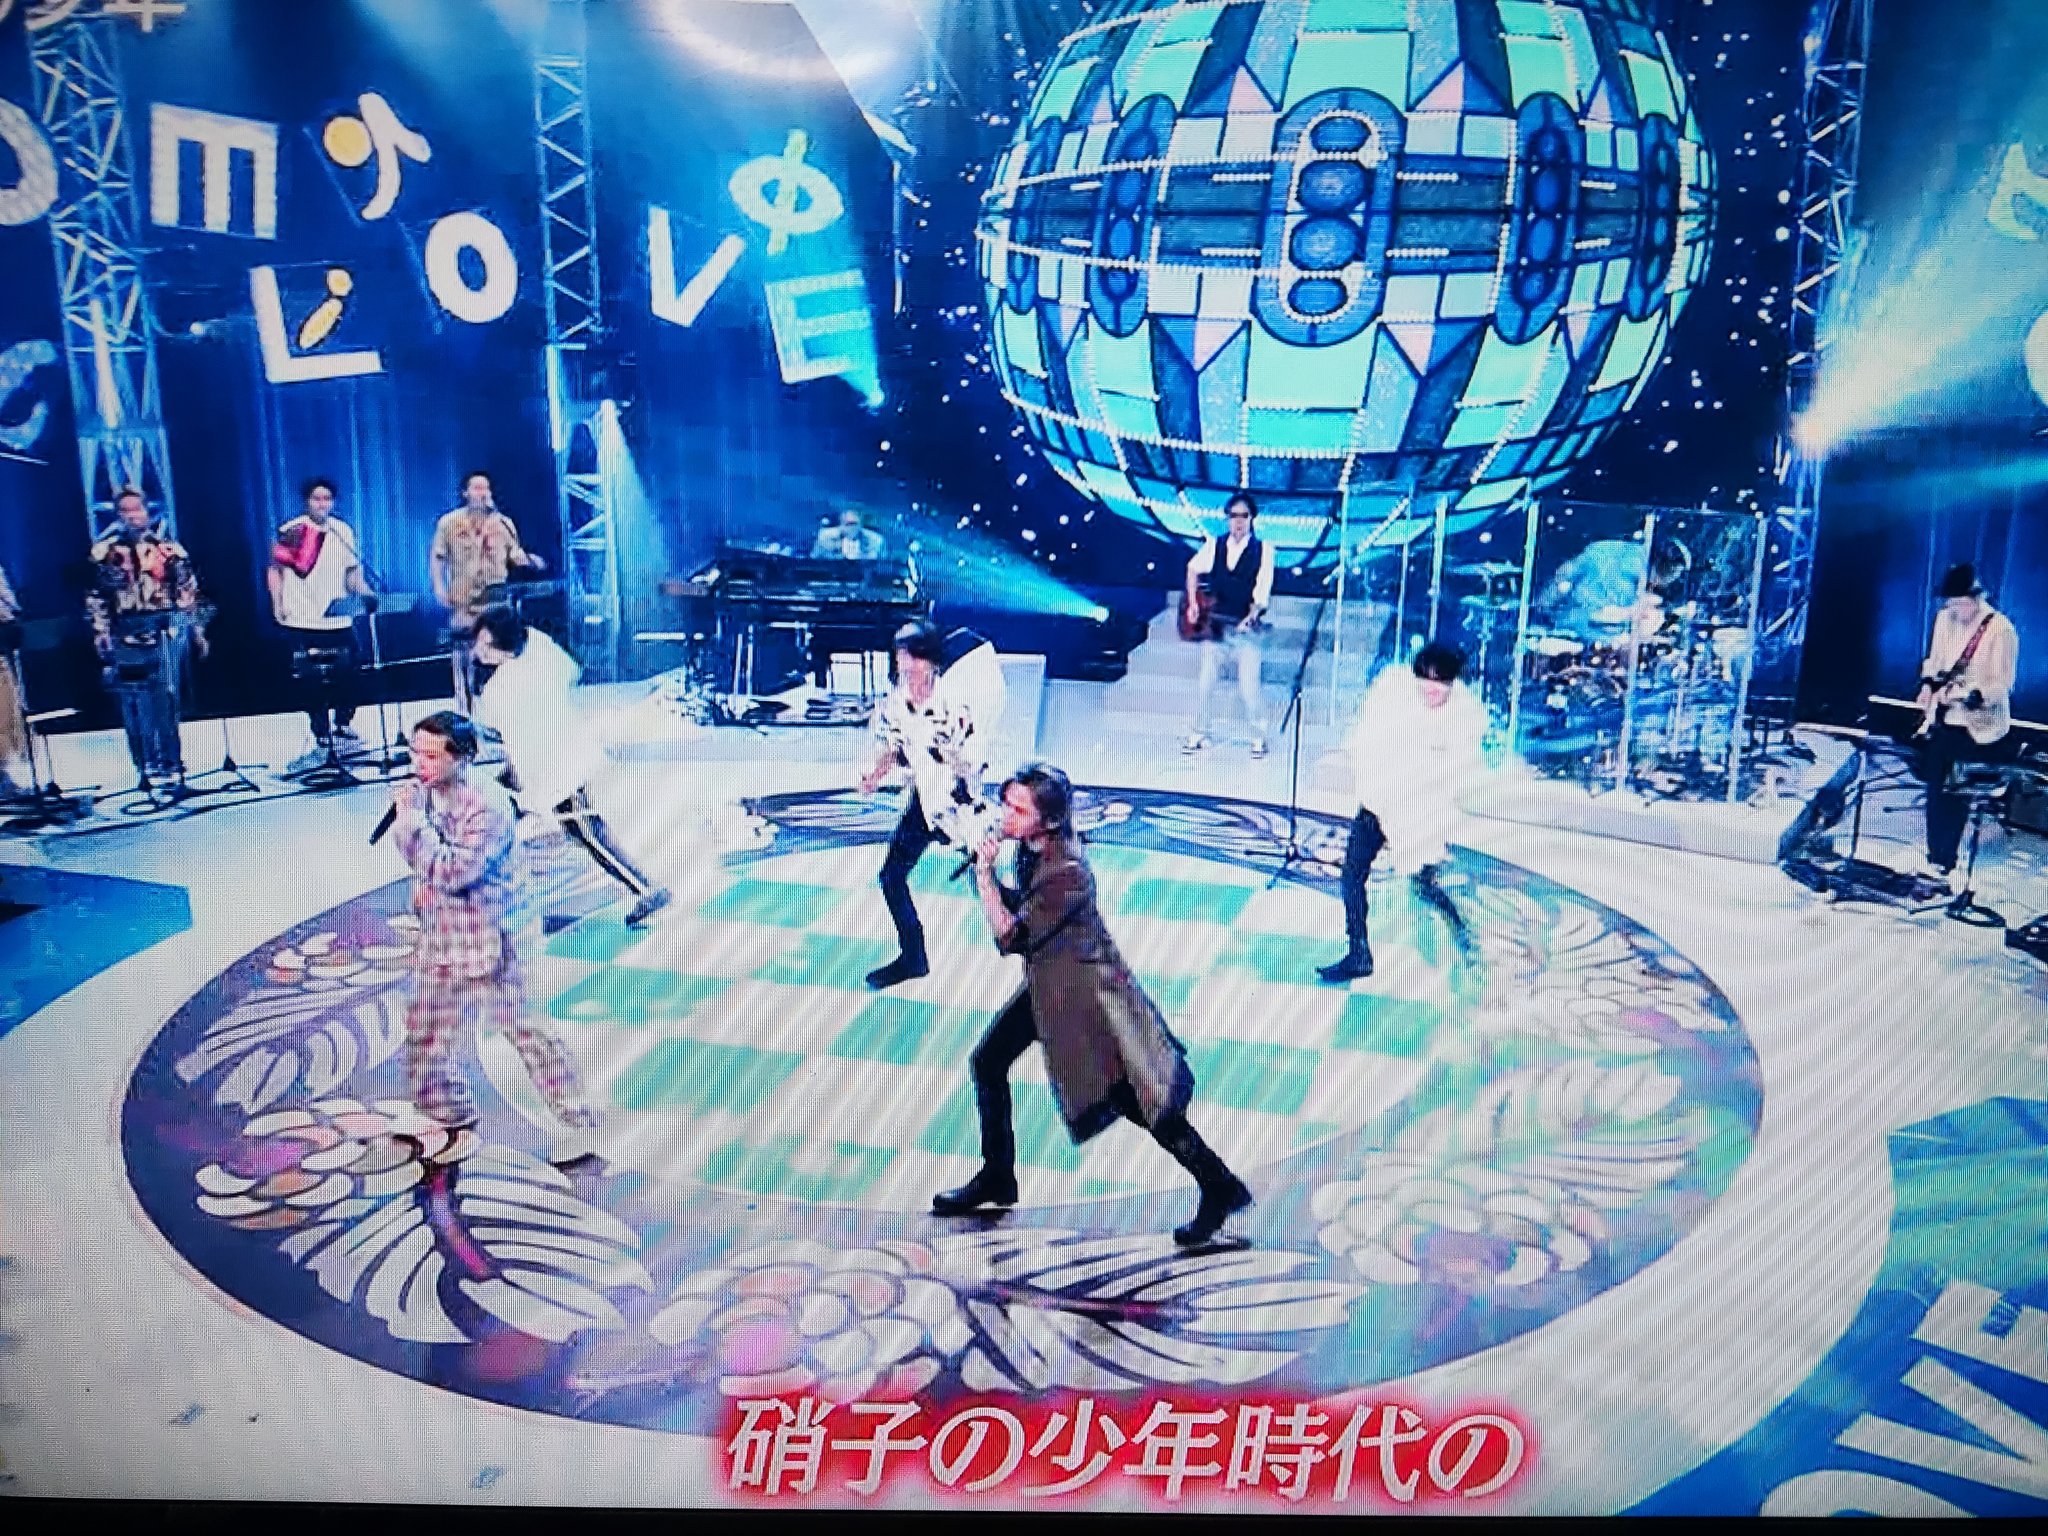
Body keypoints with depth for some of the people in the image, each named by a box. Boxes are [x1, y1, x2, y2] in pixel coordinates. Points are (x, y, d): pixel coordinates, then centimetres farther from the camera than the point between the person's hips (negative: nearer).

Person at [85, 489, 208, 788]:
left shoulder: (168, 547, 6)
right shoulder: (105, 551, 6)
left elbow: (189, 592, 8)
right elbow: (96, 598, 8)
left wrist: (196, 631, 6)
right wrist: (101, 635, 3)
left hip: (165, 632, -1)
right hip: (127, 637, 1)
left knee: (165, 697, -4)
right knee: (134, 702, 2)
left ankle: (170, 762, 5)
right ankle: (147, 765, 10)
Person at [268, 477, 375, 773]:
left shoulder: (343, 532, 8)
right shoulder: (291, 532, -4)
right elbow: (275, 570, 1)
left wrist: (365, 593, -6)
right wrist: (278, 605, -8)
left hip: (339, 621, 3)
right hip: (302, 623, -3)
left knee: (348, 677, 0)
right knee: (314, 685, 3)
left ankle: (342, 730, 21)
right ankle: (323, 742, 14)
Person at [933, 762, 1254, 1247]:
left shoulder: (1067, 872, -31)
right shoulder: (1032, 848, -4)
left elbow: (1010, 936, -27)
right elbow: (1021, 905, 12)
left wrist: (985, 873, -22)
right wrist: (988, 876, -5)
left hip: (1085, 991, -9)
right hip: (1046, 986, 9)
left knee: (1131, 1097, -4)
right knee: (987, 1062, 13)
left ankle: (1220, 1188, 9)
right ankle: (997, 1179, 31)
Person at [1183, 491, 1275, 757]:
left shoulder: (1263, 549, -3)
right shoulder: (1214, 545, 5)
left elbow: (1262, 591, -8)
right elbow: (1194, 569, 20)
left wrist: (1252, 615, -23)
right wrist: (1193, 604, 11)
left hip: (1246, 629, -3)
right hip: (1214, 625, 3)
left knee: (1249, 686, -7)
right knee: (1205, 682, 6)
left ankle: (1259, 737, 10)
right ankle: (1199, 733, 20)